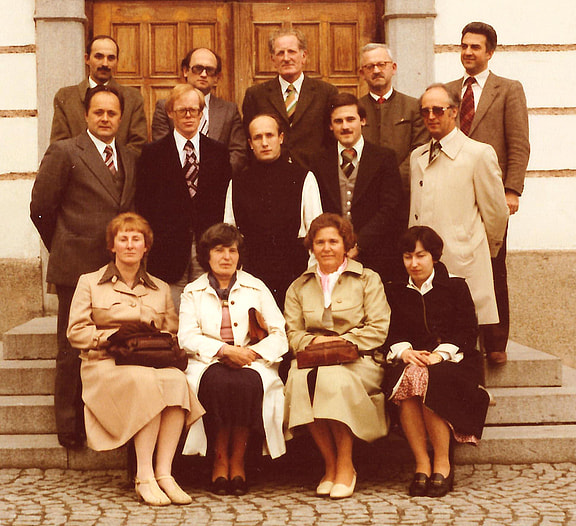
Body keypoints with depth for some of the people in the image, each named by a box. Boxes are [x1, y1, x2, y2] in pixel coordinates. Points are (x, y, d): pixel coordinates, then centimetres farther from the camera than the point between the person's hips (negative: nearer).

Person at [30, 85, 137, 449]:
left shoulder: (130, 159, 14)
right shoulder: (64, 153, -2)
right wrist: (64, 249, 7)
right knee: (73, 351, 2)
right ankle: (70, 428, 12)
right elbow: (41, 209, 0)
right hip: (77, 269, -4)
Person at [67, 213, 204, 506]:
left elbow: (174, 333, 17)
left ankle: (164, 473, -35)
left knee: (177, 380, -34)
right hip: (106, 362, -3)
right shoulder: (90, 283, 16)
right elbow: (76, 331, 6)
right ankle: (144, 477, -35)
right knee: (145, 381, -37)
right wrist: (109, 337, -10)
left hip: (155, 360, 3)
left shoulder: (161, 289, 24)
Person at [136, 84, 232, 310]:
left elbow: (227, 201, 9)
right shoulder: (152, 154, 6)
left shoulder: (219, 152, 11)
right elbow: (143, 205, 4)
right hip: (169, 252, -1)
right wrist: (149, 246, -5)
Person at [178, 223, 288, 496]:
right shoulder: (192, 292, 14)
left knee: (247, 382, -35)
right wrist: (225, 350, -16)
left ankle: (238, 460, -21)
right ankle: (219, 459, -22)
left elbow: (279, 335, 7)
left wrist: (252, 352, -12)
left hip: (251, 362, 0)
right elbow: (187, 337, -1)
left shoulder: (256, 288, 16)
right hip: (209, 362, 0)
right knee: (217, 381, -36)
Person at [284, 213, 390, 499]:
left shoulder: (368, 280, 12)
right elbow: (292, 333, 12)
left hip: (358, 360, -2)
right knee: (300, 378, -33)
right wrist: (314, 341, -10)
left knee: (333, 377, -36)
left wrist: (342, 341, -12)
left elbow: (378, 329, 1)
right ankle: (329, 465, -22)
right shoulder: (299, 287, 21)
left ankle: (345, 465, -23)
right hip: (312, 359, 3)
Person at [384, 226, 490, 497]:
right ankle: (422, 464, -29)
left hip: (451, 359, -2)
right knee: (406, 379, -34)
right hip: (411, 360, 2)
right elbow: (391, 332, 11)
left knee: (430, 380, -36)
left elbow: (468, 331, 1)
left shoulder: (455, 287, 11)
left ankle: (442, 464, -25)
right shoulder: (395, 292, 19)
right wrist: (404, 351, -12)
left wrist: (440, 354, -15)